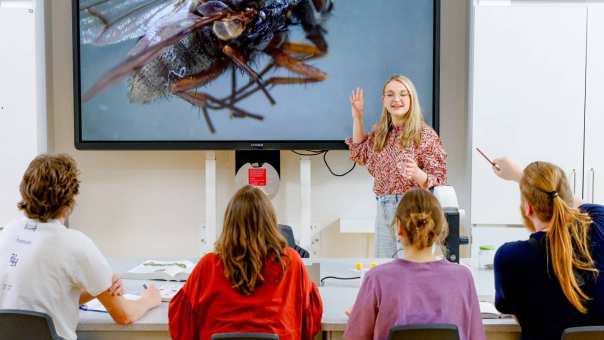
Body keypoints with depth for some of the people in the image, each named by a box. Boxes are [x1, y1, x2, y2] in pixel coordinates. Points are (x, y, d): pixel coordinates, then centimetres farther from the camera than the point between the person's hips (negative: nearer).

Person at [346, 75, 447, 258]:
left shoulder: (425, 134, -8)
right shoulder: (379, 132, 9)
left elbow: (437, 180, -9)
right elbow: (360, 154, 27)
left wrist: (416, 173, -30)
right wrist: (357, 118, 18)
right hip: (383, 209, 6)